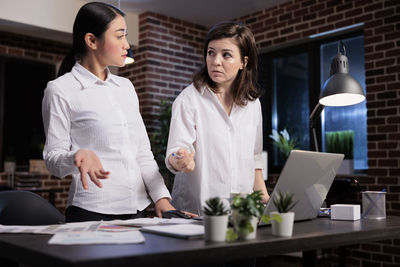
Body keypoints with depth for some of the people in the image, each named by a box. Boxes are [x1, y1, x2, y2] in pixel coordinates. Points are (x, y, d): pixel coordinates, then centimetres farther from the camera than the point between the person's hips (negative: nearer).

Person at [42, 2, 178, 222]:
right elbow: (53, 158, -6)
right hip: (92, 212, -5)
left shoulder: (126, 86, 13)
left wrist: (161, 198, 2)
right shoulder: (60, 90, -5)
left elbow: (143, 152, 12)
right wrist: (79, 156, -28)